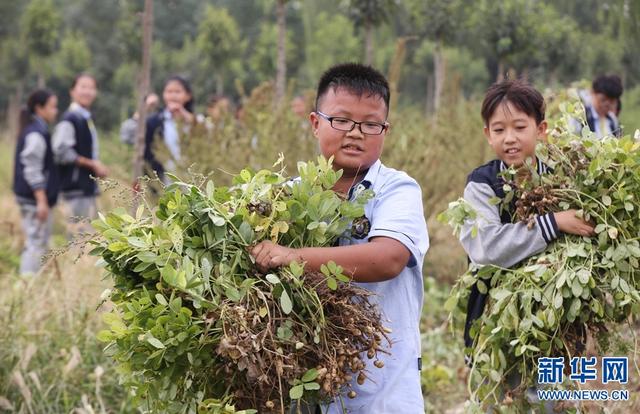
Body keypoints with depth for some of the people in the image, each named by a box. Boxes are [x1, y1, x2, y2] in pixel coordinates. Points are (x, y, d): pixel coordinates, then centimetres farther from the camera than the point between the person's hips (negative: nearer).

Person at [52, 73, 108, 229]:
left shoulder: (87, 118, 16)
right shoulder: (70, 119, -13)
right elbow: (62, 152, -21)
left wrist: (98, 167, 8)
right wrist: (92, 164, -16)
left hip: (87, 185, 10)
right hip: (76, 185, -10)